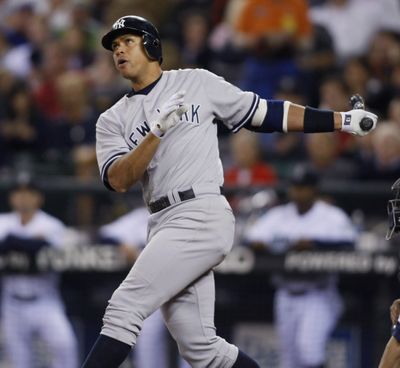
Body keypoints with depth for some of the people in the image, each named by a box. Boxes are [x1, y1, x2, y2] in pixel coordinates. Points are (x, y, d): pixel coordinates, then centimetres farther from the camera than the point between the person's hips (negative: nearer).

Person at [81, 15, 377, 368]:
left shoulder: (197, 83, 8)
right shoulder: (112, 121, 15)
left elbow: (265, 115, 12)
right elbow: (118, 180, -1)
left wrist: (343, 120, 8)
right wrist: (157, 131, -15)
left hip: (202, 216, -5)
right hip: (163, 227, 5)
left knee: (124, 309, -17)